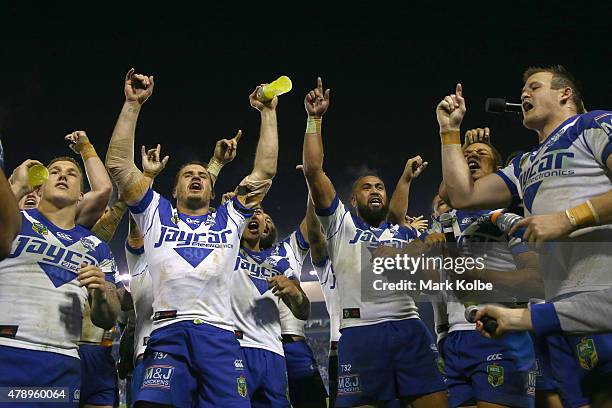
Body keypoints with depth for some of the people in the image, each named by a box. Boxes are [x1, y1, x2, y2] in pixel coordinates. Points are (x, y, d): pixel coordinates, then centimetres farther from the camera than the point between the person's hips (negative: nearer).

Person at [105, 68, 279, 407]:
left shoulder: (228, 219, 27)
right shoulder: (157, 213, 24)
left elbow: (265, 172, 23)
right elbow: (118, 163, 16)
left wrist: (268, 114, 25)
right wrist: (133, 103, 14)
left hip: (219, 334, 1)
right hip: (167, 333, -1)